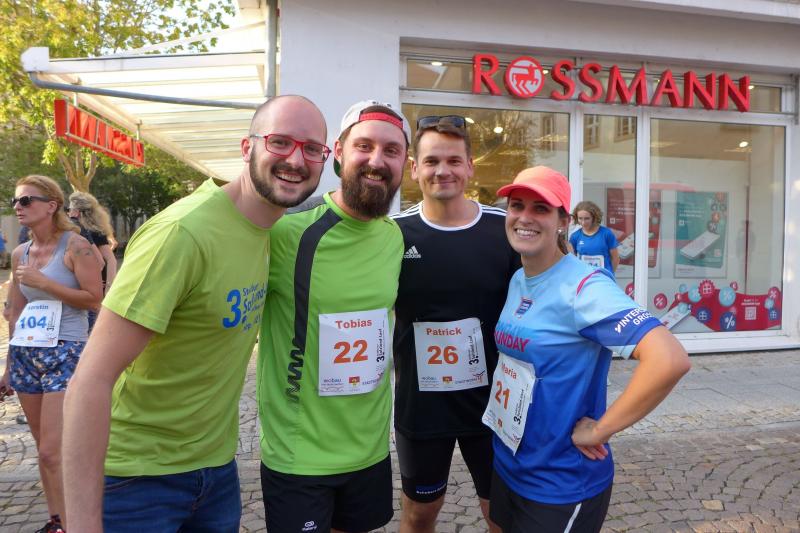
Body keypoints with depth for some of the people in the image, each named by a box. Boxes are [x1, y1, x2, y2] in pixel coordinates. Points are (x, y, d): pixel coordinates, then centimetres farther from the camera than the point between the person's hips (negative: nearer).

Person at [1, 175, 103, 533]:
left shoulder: (74, 245, -7)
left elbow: (94, 299, -12)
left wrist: (43, 282, -14)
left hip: (64, 354, -6)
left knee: (52, 452, -8)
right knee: (44, 449, 13)